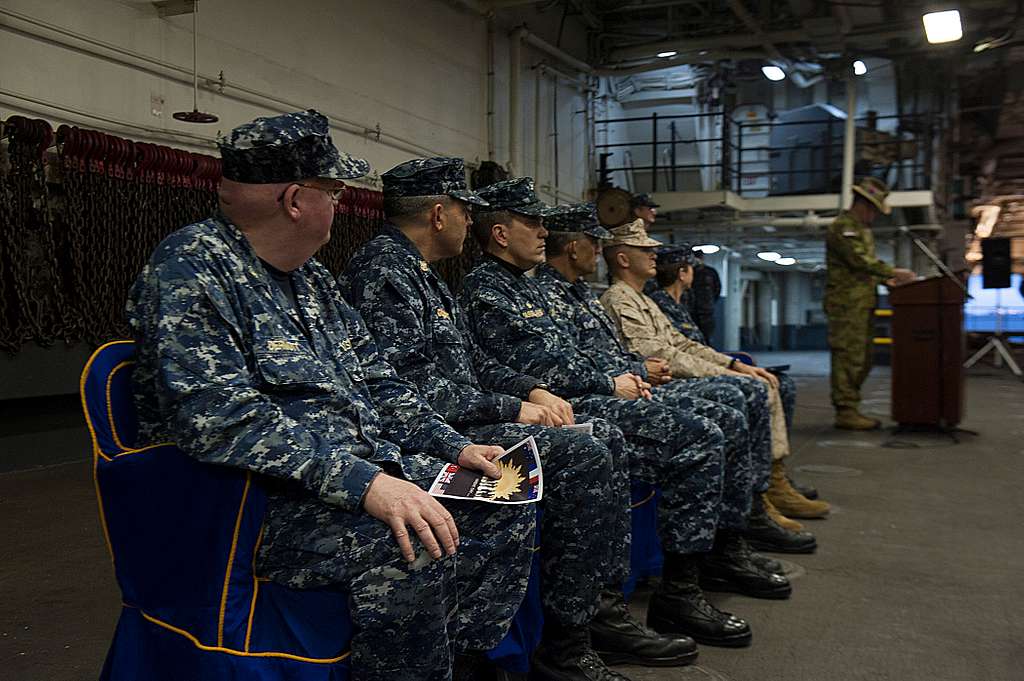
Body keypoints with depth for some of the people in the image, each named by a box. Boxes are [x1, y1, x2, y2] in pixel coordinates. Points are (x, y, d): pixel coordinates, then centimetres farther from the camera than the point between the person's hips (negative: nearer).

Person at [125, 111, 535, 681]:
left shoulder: (309, 274, 15)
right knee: (416, 549, -33)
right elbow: (221, 419, -25)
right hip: (260, 500, -9)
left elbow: (375, 379, 22)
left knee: (508, 504, 3)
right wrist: (361, 482, -31)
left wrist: (455, 446, 9)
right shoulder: (193, 267, -13)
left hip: (363, 467, 9)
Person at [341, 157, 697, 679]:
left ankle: (605, 607, 8)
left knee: (606, 438, 7)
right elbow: (409, 387, -24)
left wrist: (532, 390, 7)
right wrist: (511, 409, -17)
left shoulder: (419, 271, 19)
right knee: (582, 456, -23)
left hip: (463, 419, 11)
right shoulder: (384, 272, -14)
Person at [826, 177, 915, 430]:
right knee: (848, 358, -10)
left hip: (862, 304, 11)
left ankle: (850, 409, 17)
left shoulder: (863, 229, 24)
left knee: (862, 359, 12)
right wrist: (892, 272, -18)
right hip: (847, 304, -10)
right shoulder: (842, 227, -10)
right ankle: (845, 411, -7)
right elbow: (860, 260, -20)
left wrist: (885, 279, 12)